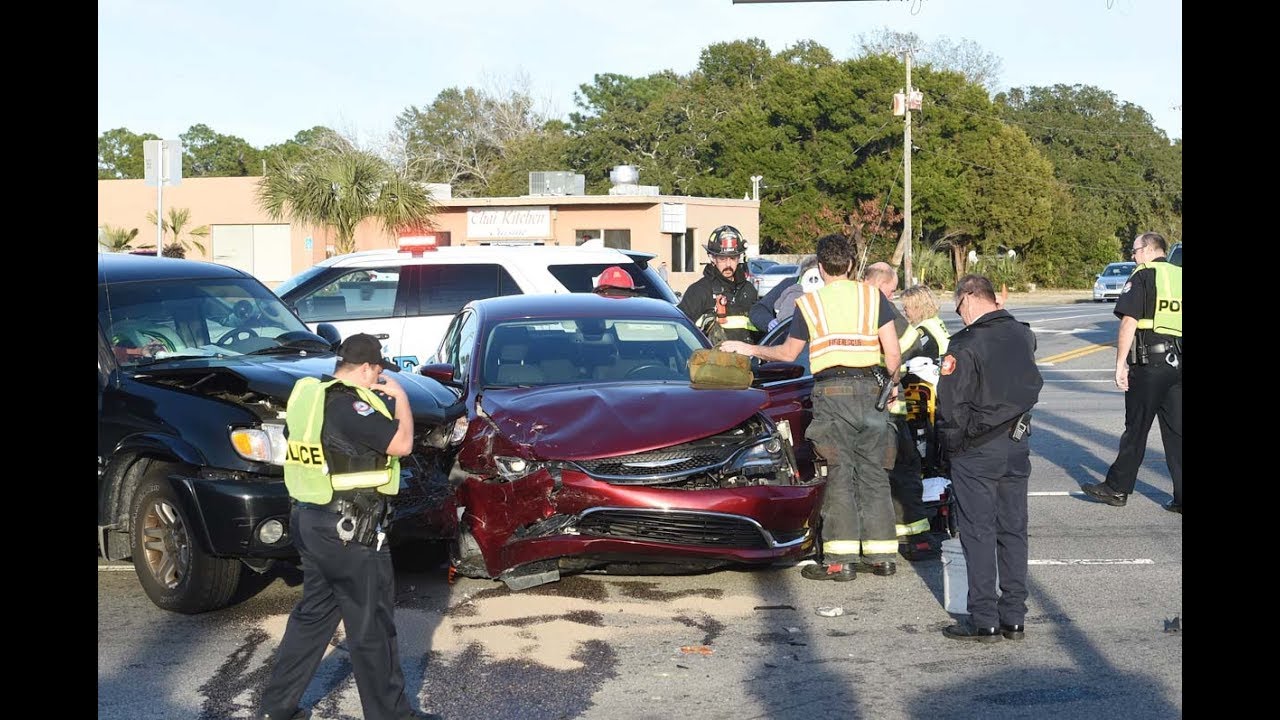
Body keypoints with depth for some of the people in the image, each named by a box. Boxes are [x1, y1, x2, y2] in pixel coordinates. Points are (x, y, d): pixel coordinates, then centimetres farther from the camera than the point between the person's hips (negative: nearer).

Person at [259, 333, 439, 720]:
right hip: (349, 529, -9)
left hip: (312, 519, 9)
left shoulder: (309, 394, 7)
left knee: (313, 614, 19)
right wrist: (400, 397, -6)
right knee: (371, 626, 3)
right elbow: (401, 443, -23)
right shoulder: (347, 404, -22)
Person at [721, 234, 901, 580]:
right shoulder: (873, 296, 6)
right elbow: (892, 352, 2)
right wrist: (888, 383, 19)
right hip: (869, 388, 3)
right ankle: (882, 555, 12)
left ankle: (841, 559, -5)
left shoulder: (809, 302, 2)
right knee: (872, 471, 9)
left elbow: (788, 352, 12)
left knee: (840, 474, -2)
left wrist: (751, 350, 27)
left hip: (832, 391, -3)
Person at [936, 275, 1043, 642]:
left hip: (978, 451, -6)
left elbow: (950, 405, -16)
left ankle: (984, 621, 4)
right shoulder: (1024, 335, 3)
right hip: (1018, 444, 6)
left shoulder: (966, 344, -17)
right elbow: (1032, 385, 10)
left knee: (978, 533, 1)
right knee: (1013, 531, 11)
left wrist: (953, 444, -2)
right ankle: (1013, 618, 17)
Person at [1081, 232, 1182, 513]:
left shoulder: (1143, 276, -5)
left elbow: (1129, 323, -13)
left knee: (1136, 429, 3)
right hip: (1178, 364, 6)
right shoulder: (1179, 276, 13)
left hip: (1149, 363, -6)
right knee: (1175, 431, 8)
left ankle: (1117, 488, 13)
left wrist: (1120, 364, -11)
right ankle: (1181, 498, 8)